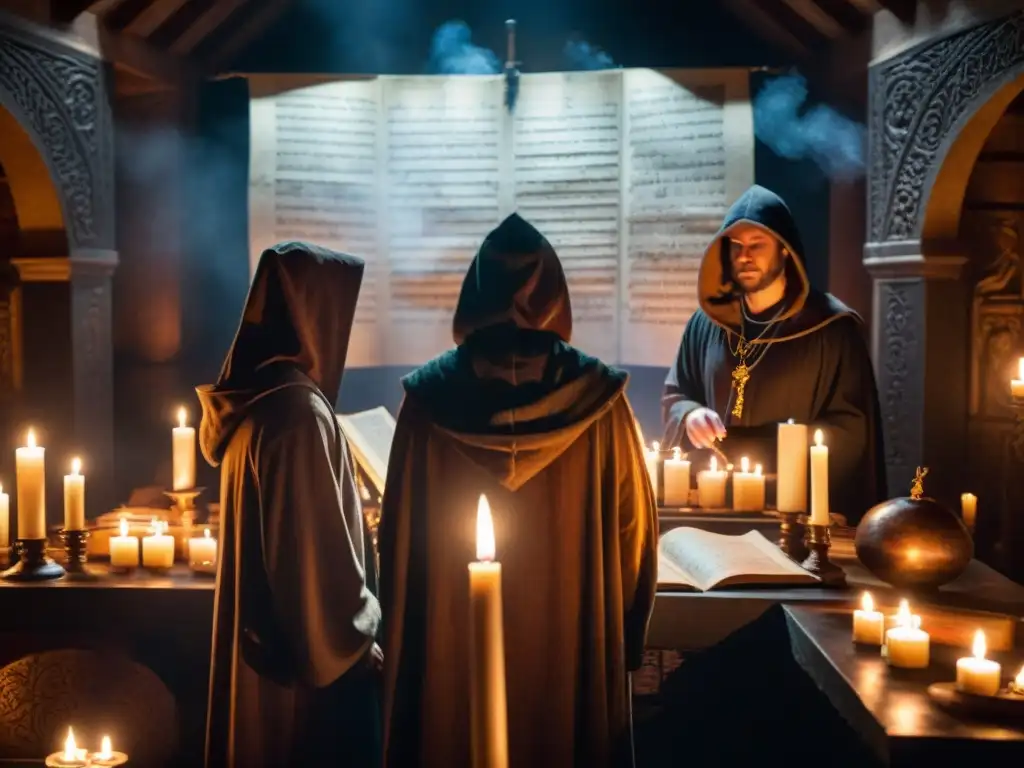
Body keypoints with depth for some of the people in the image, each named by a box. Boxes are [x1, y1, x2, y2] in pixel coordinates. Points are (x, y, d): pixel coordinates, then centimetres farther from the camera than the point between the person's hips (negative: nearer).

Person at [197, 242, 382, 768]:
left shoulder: (252, 398, 5)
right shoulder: (300, 410, -23)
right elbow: (319, 551, -21)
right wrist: (355, 642, -10)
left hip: (261, 635, 9)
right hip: (307, 646, -9)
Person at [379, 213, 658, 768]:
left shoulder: (429, 396, -8)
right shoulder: (597, 395, -9)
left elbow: (398, 532, -4)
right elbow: (633, 525, -4)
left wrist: (399, 636, 8)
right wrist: (625, 632, 9)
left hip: (452, 639, 1)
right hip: (570, 637, 0)